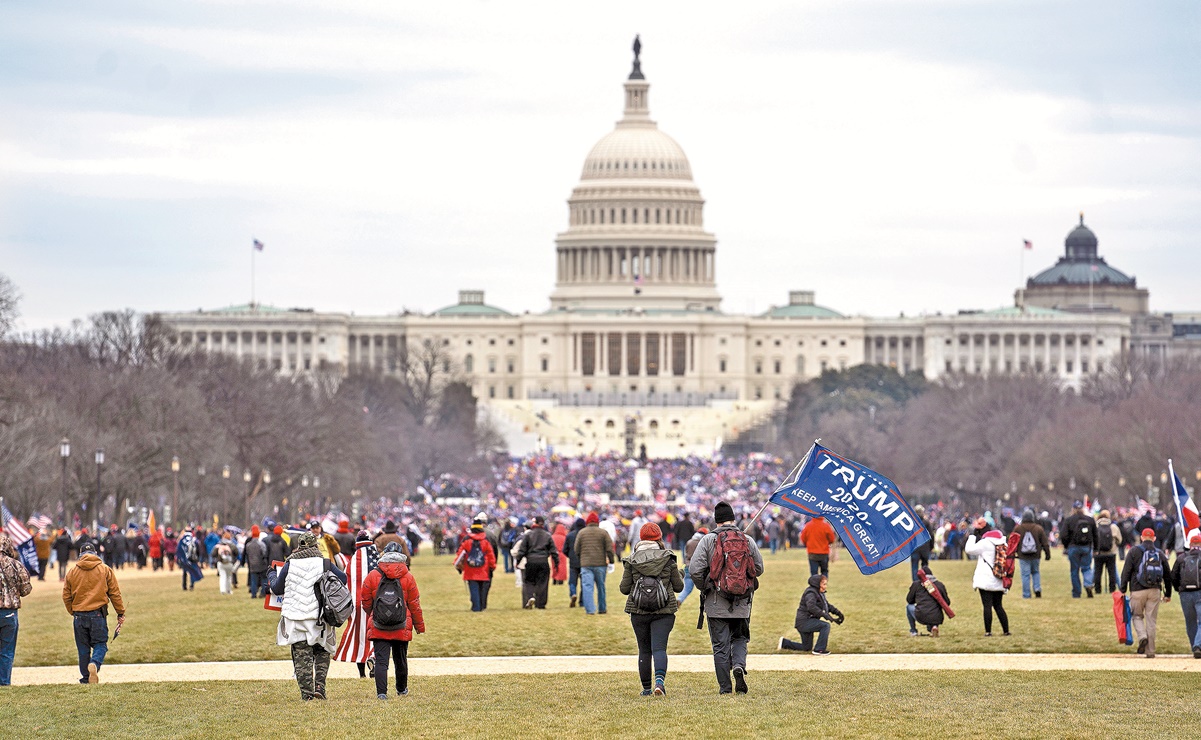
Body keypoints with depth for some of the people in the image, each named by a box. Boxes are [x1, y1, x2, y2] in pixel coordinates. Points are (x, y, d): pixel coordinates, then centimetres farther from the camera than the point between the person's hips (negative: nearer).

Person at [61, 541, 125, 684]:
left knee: (83, 648, 10)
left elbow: (66, 596, 9)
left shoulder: (72, 571, 5)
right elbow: (115, 594, 3)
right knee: (100, 644, 3)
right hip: (98, 614, -2)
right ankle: (94, 664, -26)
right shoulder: (105, 570, 2)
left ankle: (86, 678, 9)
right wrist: (121, 614, 11)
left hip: (79, 616, 2)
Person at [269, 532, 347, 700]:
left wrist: (271, 576, 30)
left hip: (296, 618, 0)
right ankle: (319, 685, 3)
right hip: (320, 617, 0)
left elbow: (277, 589, 9)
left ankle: (306, 693, 3)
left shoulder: (289, 566, -3)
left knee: (301, 656, 6)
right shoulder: (325, 564, -4)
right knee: (322, 652, 18)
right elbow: (343, 579, 6)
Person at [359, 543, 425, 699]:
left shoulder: (372, 576, -3)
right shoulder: (408, 577, -2)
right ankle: (402, 689, 34)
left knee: (381, 660, -3)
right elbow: (414, 604, 4)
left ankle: (381, 692, -17)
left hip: (378, 627, -1)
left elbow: (365, 603, 6)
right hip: (402, 628, 1)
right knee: (401, 659, 17)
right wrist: (419, 625, 17)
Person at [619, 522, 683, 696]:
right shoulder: (668, 559, -1)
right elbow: (679, 586, 4)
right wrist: (679, 575, 25)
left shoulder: (631, 561, 0)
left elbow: (624, 588, 3)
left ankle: (646, 688, 16)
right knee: (659, 648, -6)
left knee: (644, 650, 12)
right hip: (664, 611, -1)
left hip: (638, 611, 1)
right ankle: (660, 680, -30)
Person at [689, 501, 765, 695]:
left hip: (716, 603, -2)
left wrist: (703, 588, 7)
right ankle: (739, 665, -10)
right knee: (739, 638, 18)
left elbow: (695, 569, -12)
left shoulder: (708, 540, -6)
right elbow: (759, 569, 8)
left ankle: (724, 687, 4)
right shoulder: (748, 541, 2)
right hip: (742, 603, 2)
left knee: (720, 645, 4)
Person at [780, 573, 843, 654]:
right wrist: (826, 616, -41)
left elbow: (827, 605, 21)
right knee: (825, 625, -25)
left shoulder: (820, 593, 13)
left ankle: (784, 643, 29)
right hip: (804, 621, -10)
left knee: (807, 648, 18)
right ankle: (819, 650, -21)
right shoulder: (811, 593, -18)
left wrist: (838, 612, 4)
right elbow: (811, 607, -35)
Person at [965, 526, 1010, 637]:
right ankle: (1006, 631, 12)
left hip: (986, 581, -6)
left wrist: (973, 536, 7)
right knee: (998, 606, 14)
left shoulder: (985, 543, -5)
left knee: (987, 606, -5)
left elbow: (969, 549, -1)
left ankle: (988, 631, -8)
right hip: (999, 583, 6)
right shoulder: (1004, 545, 12)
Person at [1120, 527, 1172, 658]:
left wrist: (1123, 590, -2)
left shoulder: (1134, 551, 2)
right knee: (1151, 619, 5)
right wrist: (1168, 593, 22)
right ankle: (1150, 651, 2)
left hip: (1137, 590, -2)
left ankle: (1142, 637, -15)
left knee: (1136, 616, 12)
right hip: (1155, 591, 2)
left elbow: (1126, 572, -4)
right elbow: (1167, 576, 15)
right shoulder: (1160, 553, 11)